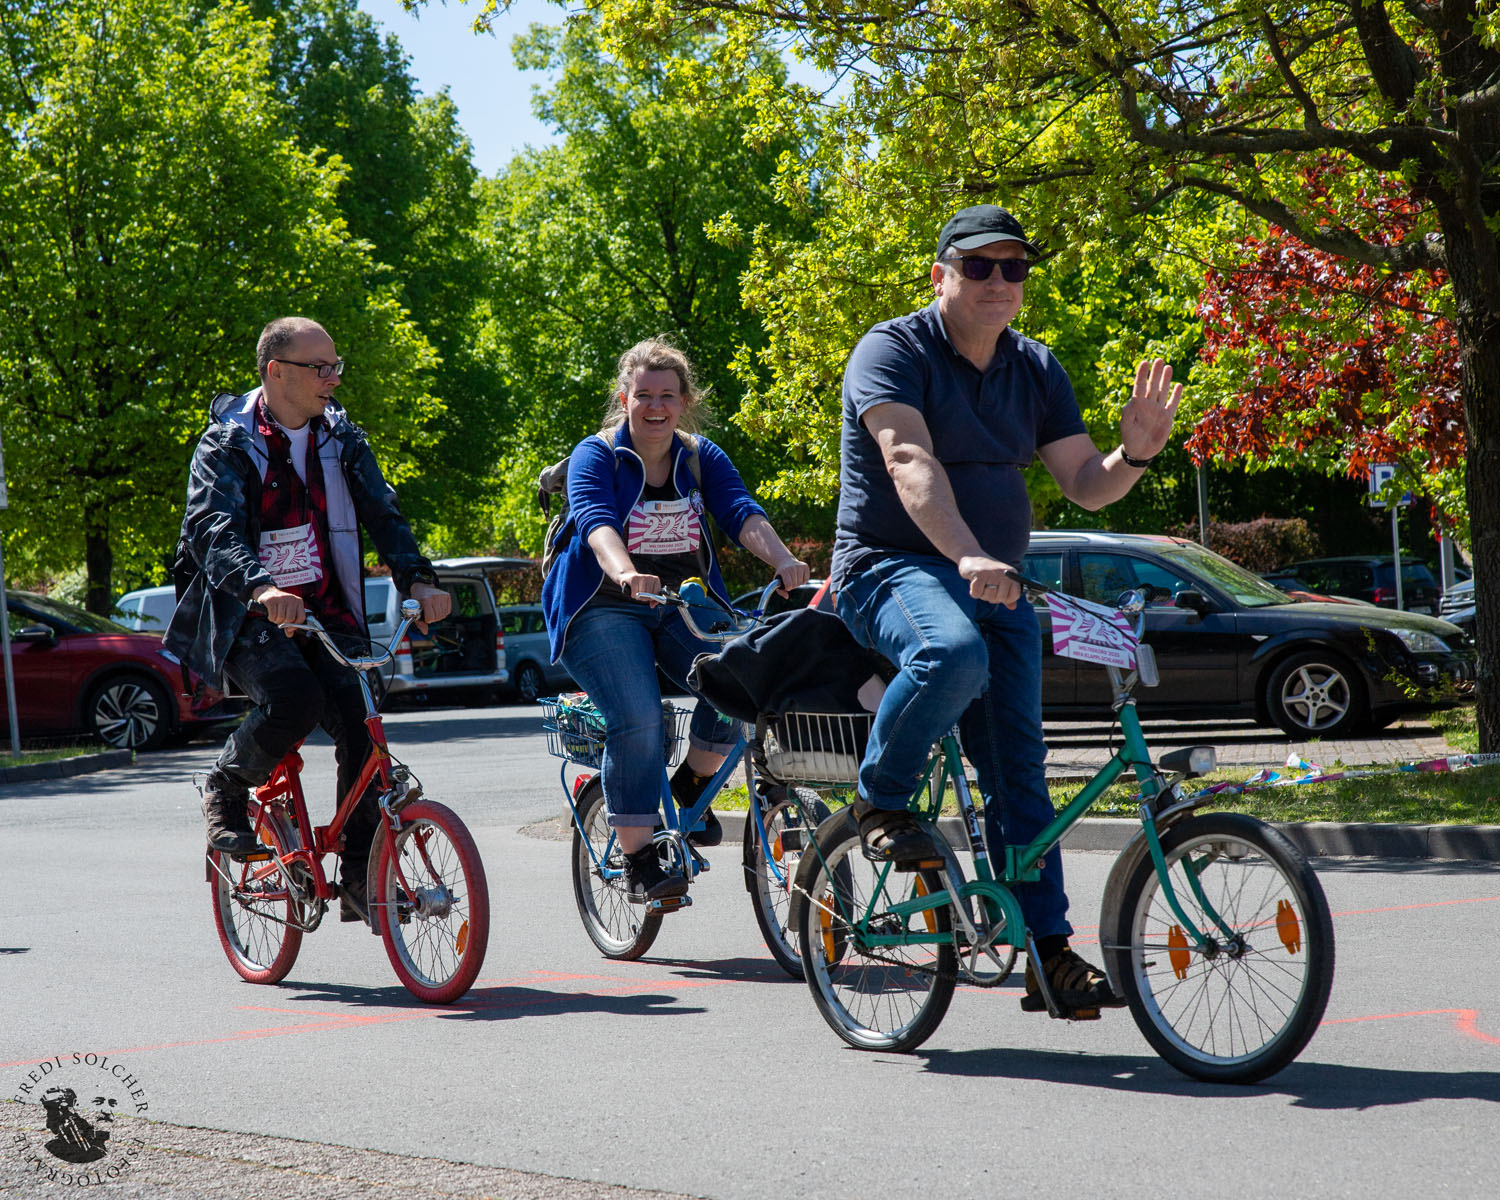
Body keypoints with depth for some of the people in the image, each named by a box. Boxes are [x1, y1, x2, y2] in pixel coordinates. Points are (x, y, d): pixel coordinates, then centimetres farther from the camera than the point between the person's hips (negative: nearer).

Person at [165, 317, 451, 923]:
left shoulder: (341, 439, 9)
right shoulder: (226, 445, -7)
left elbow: (382, 511, 0)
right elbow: (214, 530, -23)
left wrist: (419, 578, -19)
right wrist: (260, 588, -42)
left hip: (327, 612, 4)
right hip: (248, 618, -4)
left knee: (361, 723, -15)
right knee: (294, 698, -32)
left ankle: (361, 878, -2)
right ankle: (225, 789, -1)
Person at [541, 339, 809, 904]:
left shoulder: (702, 458, 7)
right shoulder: (596, 456, -6)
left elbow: (742, 513, -10)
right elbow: (596, 521, -26)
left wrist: (783, 560, -31)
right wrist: (625, 573, -47)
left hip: (684, 607, 4)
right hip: (604, 611, -4)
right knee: (638, 719, -24)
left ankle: (692, 785, 4)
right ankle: (638, 861, -14)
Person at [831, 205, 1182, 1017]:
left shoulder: (1036, 370, 11)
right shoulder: (894, 351, -9)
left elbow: (1085, 484, 8)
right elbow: (910, 462, -25)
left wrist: (1135, 454, -15)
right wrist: (967, 558, -41)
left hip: (997, 586, 6)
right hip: (890, 569, -6)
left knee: (1019, 770, -1)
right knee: (954, 652, -38)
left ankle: (1048, 954, 0)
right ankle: (881, 799, -13)